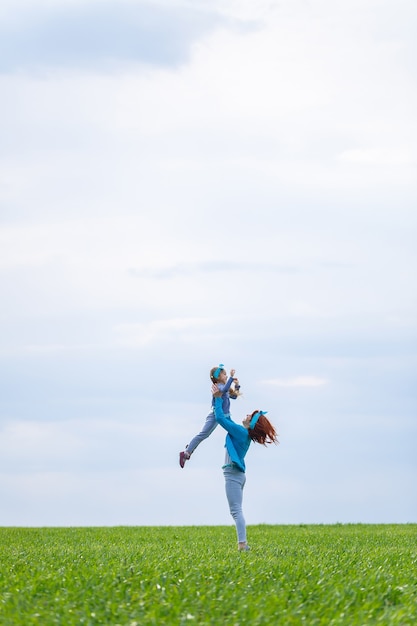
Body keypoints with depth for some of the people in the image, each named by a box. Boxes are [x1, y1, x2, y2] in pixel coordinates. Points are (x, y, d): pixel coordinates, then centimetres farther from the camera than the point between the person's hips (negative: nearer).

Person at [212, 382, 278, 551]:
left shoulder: (241, 432, -14)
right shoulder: (244, 433, 11)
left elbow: (220, 418, -16)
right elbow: (226, 419, 25)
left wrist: (218, 398, -6)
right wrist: (219, 399, 24)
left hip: (233, 474, -10)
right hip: (237, 474, 10)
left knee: (236, 510, -15)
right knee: (236, 511, 12)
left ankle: (242, 544, -23)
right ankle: (242, 544, 8)